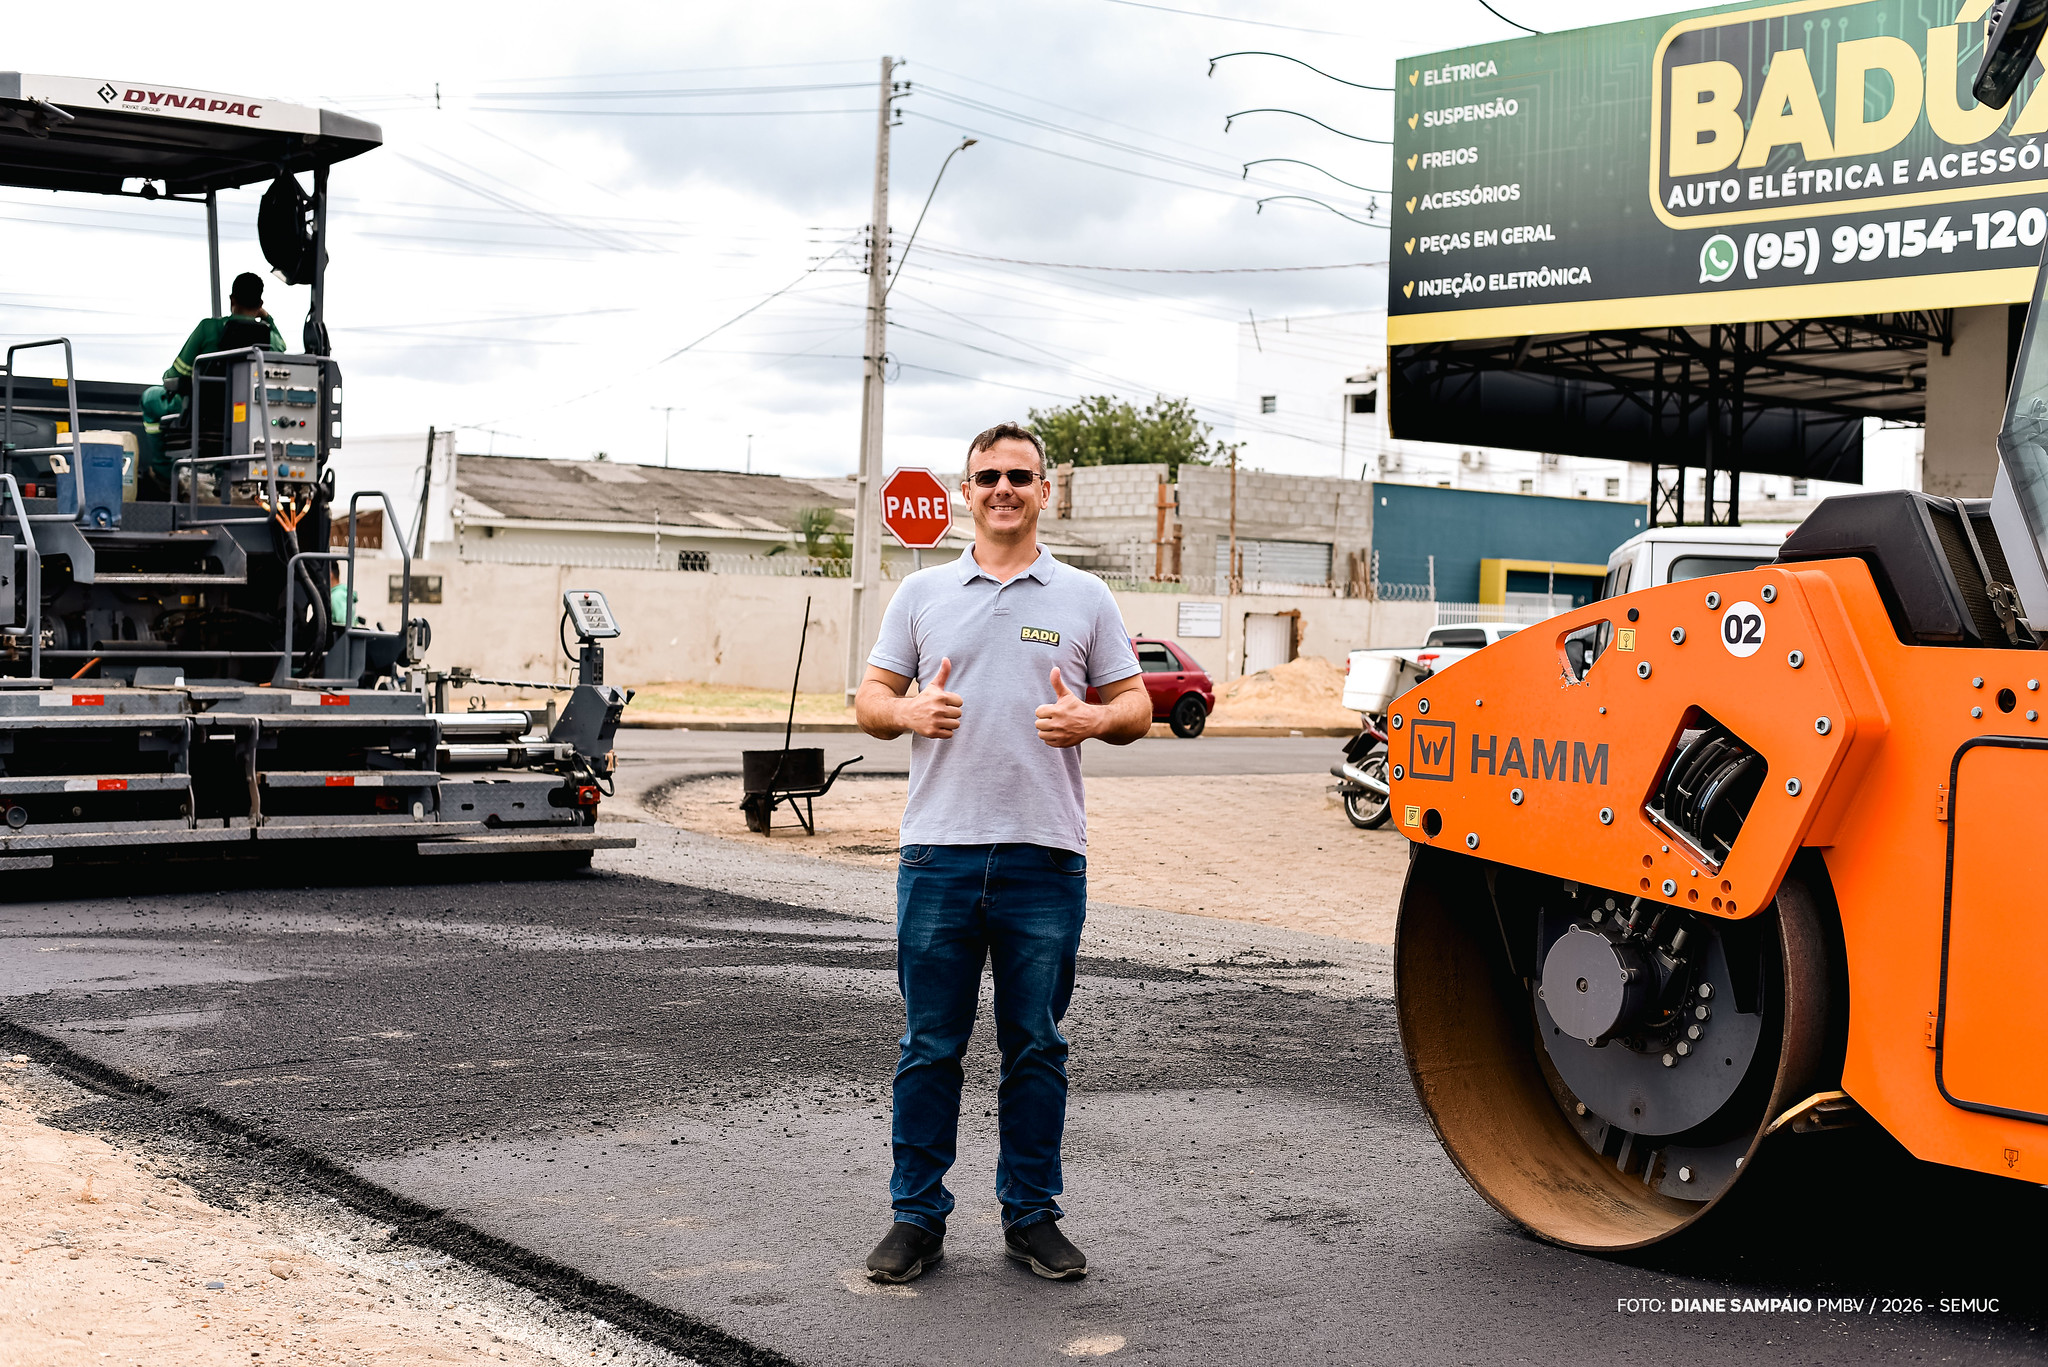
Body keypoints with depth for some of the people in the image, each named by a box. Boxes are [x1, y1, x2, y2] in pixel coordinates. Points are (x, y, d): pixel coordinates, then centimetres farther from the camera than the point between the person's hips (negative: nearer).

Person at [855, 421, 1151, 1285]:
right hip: (940, 850, 0)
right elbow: (870, 699, 10)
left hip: (1045, 856, 0)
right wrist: (907, 712, -12)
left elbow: (1136, 707, 9)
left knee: (1036, 1047, 7)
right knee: (929, 1046, 5)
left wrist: (1089, 720, -12)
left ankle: (1032, 1215, 18)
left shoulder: (1085, 598, 9)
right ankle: (917, 1217, 14)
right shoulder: (923, 594, 11)